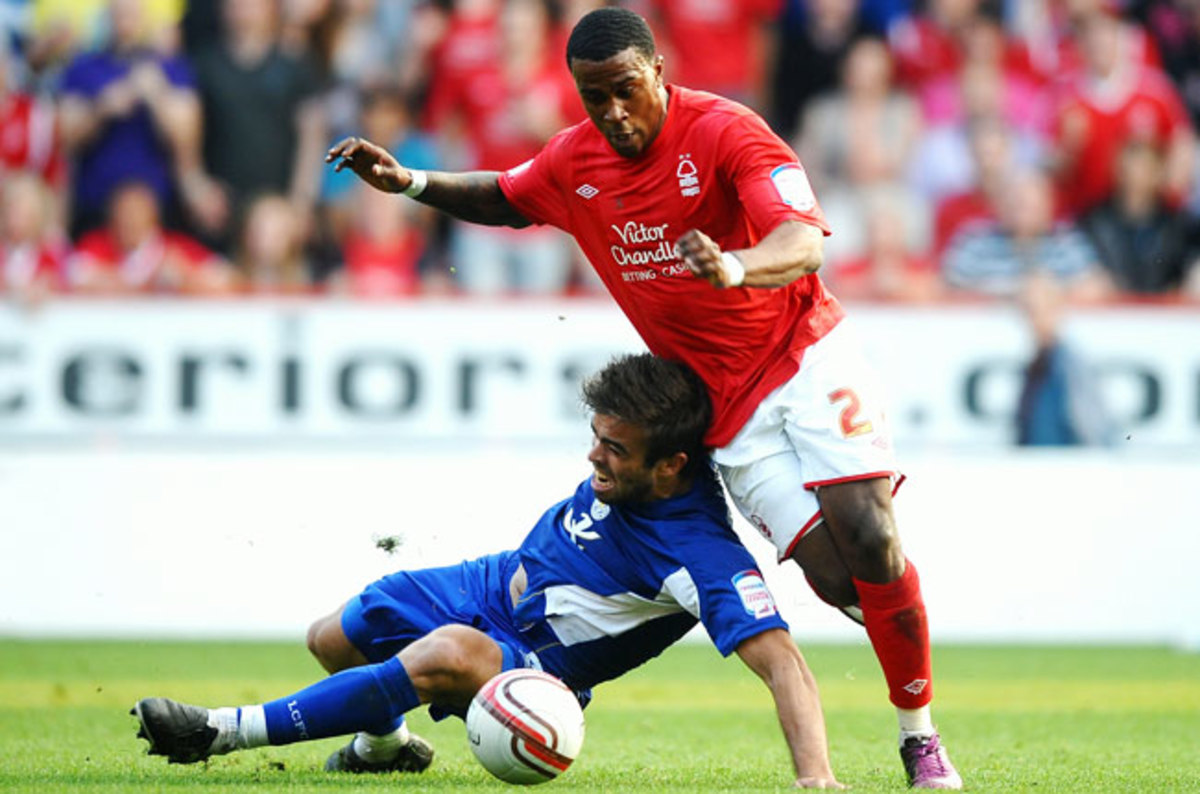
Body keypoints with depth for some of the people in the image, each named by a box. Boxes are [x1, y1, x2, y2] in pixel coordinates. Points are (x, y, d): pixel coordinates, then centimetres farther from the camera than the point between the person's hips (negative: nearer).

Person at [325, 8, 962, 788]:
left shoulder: (724, 131, -16)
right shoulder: (574, 163, 2)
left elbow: (805, 244, -29)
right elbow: (504, 199, 25)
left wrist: (736, 267, -50)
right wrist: (410, 182, 8)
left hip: (806, 352, -4)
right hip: (727, 406, 4)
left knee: (868, 540, -19)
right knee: (832, 572, -14)